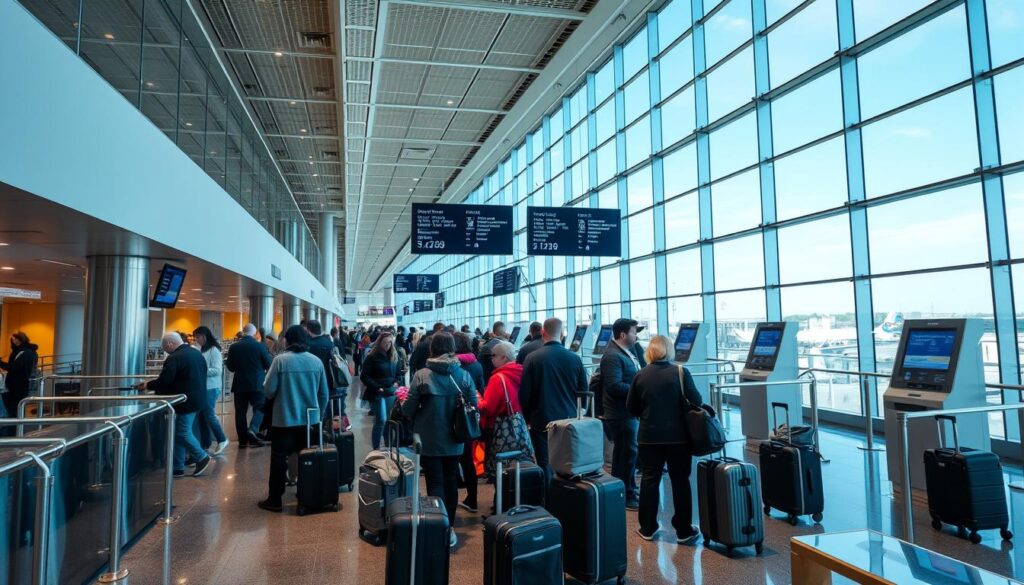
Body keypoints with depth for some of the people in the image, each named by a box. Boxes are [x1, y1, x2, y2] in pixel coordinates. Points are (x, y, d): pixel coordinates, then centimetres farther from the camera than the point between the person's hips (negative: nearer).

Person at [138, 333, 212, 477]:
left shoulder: (174, 358, -17)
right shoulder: (197, 353, 11)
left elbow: (164, 381, -18)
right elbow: (204, 371, 19)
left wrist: (147, 385, -2)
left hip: (186, 401, -10)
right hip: (198, 398, 10)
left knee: (182, 432, 0)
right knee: (181, 432, 13)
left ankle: (202, 457, 7)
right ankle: (177, 468, 17)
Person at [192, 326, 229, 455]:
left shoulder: (213, 350, -10)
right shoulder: (201, 350, 11)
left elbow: (217, 370, -16)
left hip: (210, 388, -7)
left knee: (209, 415, -4)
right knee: (201, 417, 9)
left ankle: (222, 440, 10)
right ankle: (205, 443, 18)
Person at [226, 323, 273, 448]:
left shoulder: (233, 347, -3)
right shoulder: (260, 346, -9)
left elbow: (230, 367, 4)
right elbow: (269, 365, -3)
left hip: (239, 384, 2)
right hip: (257, 383, -2)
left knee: (240, 411, 9)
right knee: (259, 408, 9)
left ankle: (243, 440, 12)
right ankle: (253, 429, -14)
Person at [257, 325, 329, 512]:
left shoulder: (280, 360, -11)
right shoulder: (316, 361, -2)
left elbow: (268, 391, -10)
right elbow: (324, 393, 4)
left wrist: (279, 395, 13)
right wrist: (319, 415, 18)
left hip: (284, 419, -3)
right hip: (310, 420, 3)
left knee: (279, 459, 7)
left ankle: (275, 500, 12)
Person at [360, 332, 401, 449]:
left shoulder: (394, 356, 10)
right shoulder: (372, 357, -6)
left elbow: (398, 373, 23)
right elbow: (364, 377, -7)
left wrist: (396, 382, 3)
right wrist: (377, 387, -14)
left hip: (391, 392, 5)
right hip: (377, 393, -5)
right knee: (381, 420, -11)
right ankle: (376, 448, 2)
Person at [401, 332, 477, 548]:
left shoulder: (422, 375, -15)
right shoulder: (464, 376, -9)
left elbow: (408, 410, -11)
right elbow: (473, 407, -5)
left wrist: (418, 420, 11)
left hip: (429, 440, -2)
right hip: (454, 440, 3)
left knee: (435, 484, 8)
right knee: (450, 483, 17)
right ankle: (449, 529, 26)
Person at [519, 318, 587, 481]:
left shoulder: (533, 358, -10)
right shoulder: (575, 358, -3)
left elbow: (524, 393, -5)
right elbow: (583, 391, 5)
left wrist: (526, 418, 9)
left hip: (542, 421, -2)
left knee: (546, 467, 4)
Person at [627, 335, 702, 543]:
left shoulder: (640, 375, -2)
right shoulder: (680, 372, -9)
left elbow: (631, 408, 4)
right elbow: (696, 401, -10)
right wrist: (682, 407, 11)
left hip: (649, 436, 1)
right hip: (678, 436, -1)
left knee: (649, 479, 11)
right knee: (680, 481, 8)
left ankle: (647, 528, 18)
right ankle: (684, 530, 15)